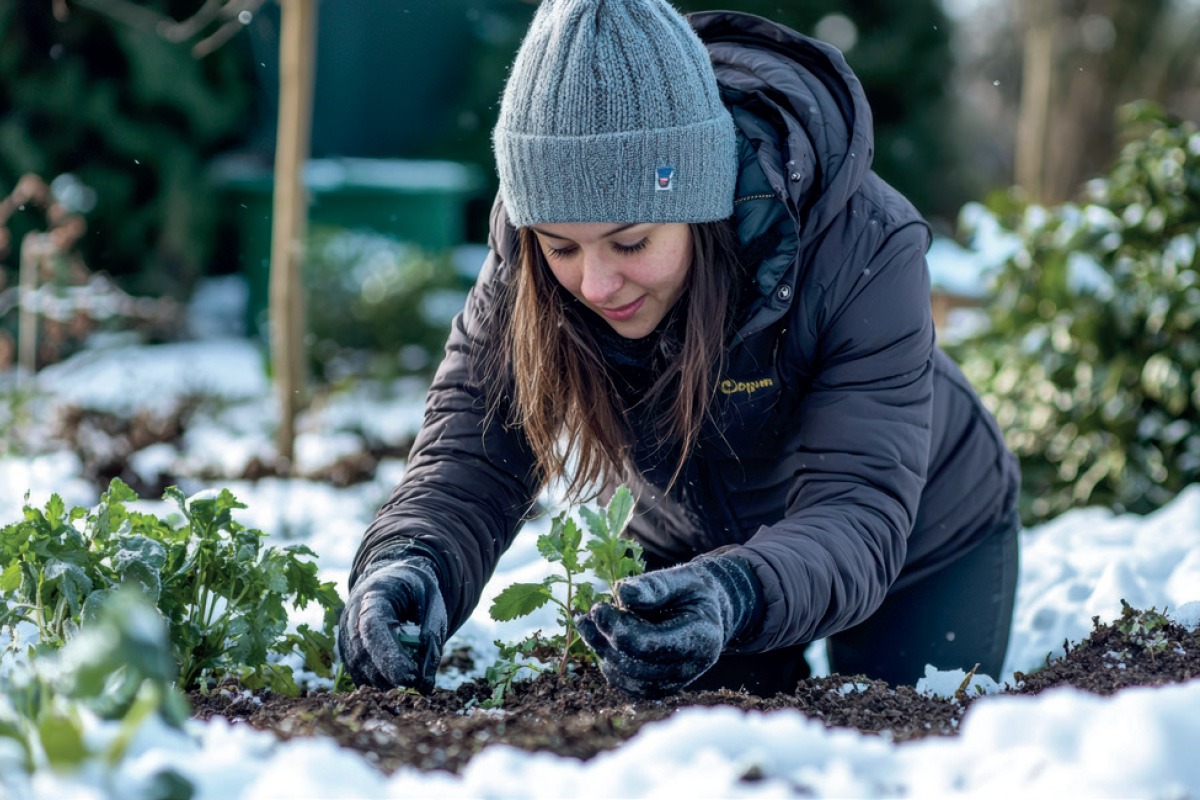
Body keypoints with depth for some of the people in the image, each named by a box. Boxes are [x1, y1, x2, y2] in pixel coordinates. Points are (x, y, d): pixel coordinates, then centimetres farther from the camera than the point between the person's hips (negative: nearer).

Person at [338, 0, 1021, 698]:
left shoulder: (864, 248, -38)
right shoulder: (527, 256, -28)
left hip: (920, 550, -2)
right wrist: (408, 563, -56)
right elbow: (472, 456, -32)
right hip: (692, 549, 2)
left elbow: (858, 516, -44)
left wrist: (733, 598, -66)